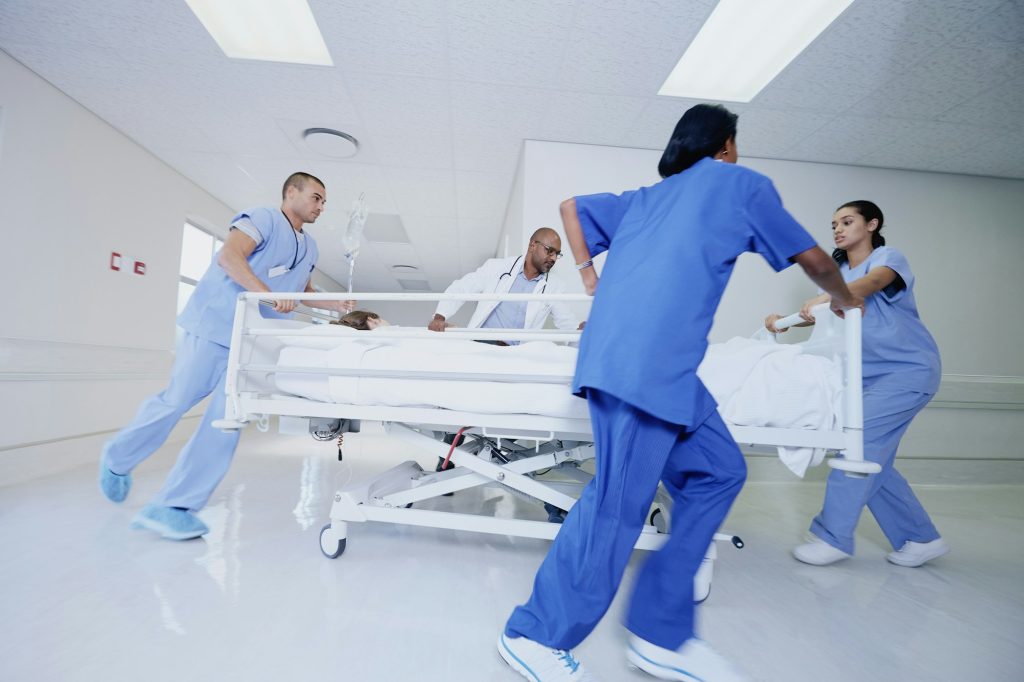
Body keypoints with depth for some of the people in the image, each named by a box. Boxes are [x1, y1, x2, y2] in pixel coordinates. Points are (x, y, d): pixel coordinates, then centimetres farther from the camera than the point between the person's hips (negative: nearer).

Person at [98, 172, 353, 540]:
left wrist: (337, 305, 12)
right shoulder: (263, 219, -5)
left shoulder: (309, 247, 18)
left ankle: (171, 506, 4)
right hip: (215, 325, -6)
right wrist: (267, 295, -26)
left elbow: (302, 292, 27)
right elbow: (228, 256, -19)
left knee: (227, 420, -3)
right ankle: (118, 458, 32)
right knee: (177, 401, 1)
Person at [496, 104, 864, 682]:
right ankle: (535, 635, 11)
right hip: (650, 358, -8)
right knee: (620, 500, -4)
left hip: (638, 355, 8)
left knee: (717, 470, 12)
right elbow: (814, 260, 22)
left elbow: (571, 206, 34)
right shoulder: (742, 182, 15)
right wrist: (845, 298, 41)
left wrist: (591, 276, 32)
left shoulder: (647, 196, 30)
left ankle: (661, 635, 18)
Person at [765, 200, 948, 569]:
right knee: (871, 458, 3)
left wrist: (825, 296, -48)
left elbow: (872, 282, -29)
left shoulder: (889, 257, -5)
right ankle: (921, 538, 19)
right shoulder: (840, 272, 14)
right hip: (873, 374, 7)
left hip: (909, 369, -7)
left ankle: (834, 536, -10)